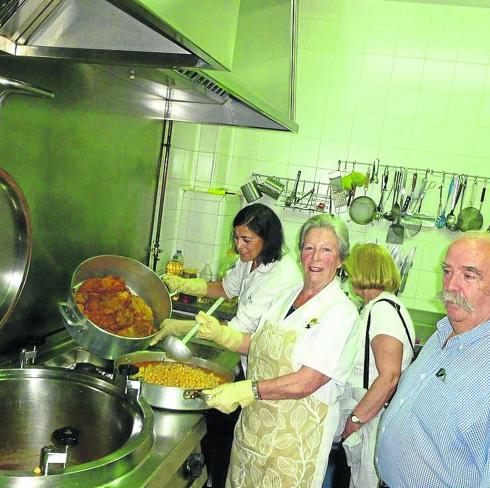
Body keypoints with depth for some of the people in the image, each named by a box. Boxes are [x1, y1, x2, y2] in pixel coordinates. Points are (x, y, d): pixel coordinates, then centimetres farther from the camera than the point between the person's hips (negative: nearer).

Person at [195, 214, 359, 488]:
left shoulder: (341, 312, -17)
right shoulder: (287, 297, 7)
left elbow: (306, 383, -23)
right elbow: (258, 345, 13)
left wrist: (245, 390, -25)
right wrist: (219, 333, -2)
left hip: (296, 434, -6)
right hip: (254, 424, 7)